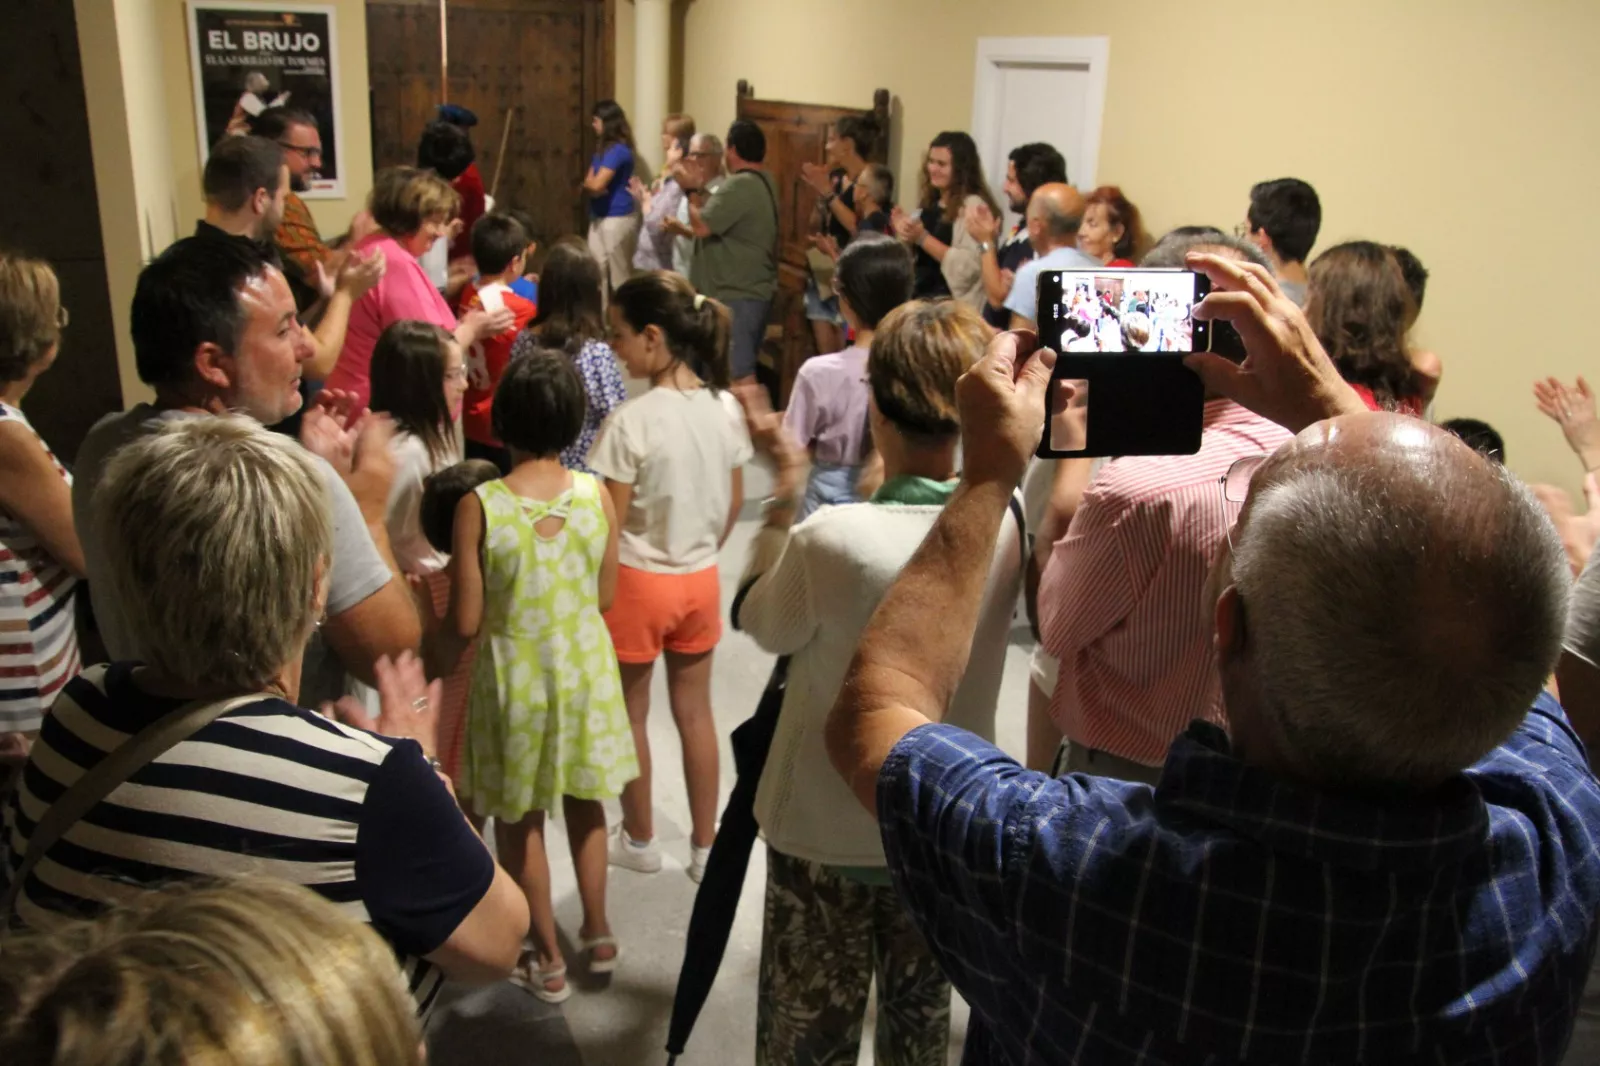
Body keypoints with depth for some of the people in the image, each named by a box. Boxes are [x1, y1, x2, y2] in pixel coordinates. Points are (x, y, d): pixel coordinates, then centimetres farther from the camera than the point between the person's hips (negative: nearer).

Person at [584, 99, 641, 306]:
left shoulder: (618, 150, -17)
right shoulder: (602, 149, 13)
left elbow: (596, 185, -23)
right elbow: (589, 185, 9)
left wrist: (590, 184, -1)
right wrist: (592, 187, -14)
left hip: (618, 219, -9)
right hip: (599, 217, 10)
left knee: (619, 274, 0)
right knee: (597, 271, 13)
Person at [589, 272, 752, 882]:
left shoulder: (631, 422, -22)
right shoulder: (726, 407, -6)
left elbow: (609, 525, -16)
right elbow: (734, 504, 4)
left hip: (638, 581, -5)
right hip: (701, 579, 5)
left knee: (629, 715, 16)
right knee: (696, 712, 18)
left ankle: (640, 841, 32)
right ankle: (705, 847, 30)